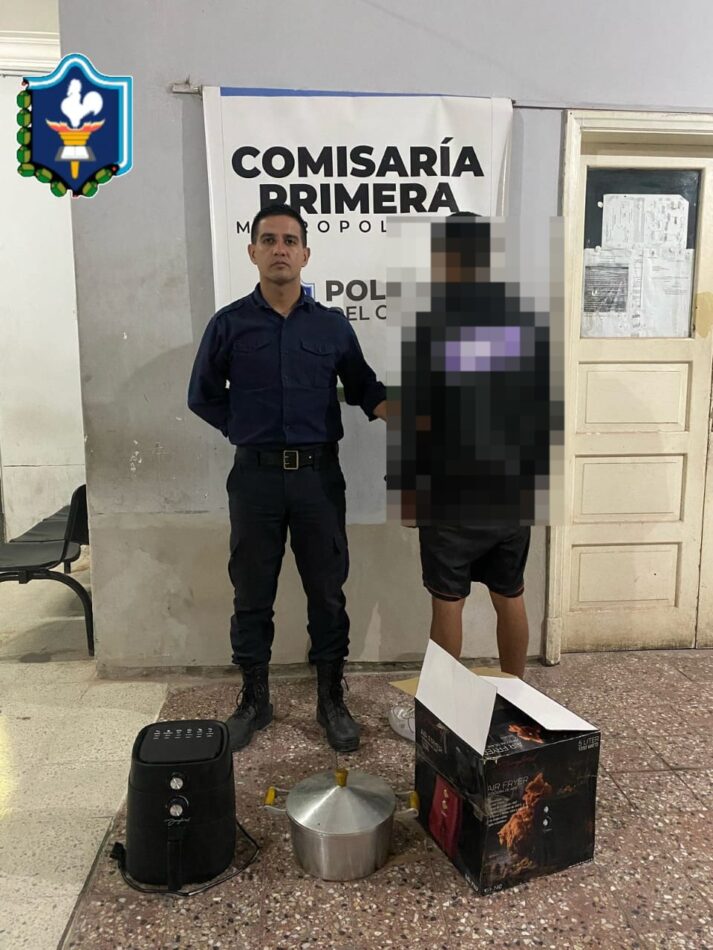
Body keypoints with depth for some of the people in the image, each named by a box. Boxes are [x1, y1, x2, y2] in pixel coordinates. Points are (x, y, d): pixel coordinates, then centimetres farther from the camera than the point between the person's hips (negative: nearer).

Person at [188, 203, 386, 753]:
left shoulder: (333, 325, 5)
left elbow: (364, 387, 13)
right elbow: (203, 396, 11)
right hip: (255, 476, 0)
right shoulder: (229, 324, 3)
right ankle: (254, 700, 27)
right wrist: (248, 432, 1)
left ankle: (332, 700, 24)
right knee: (253, 594, 10)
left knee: (327, 592, 7)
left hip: (319, 475, 0)